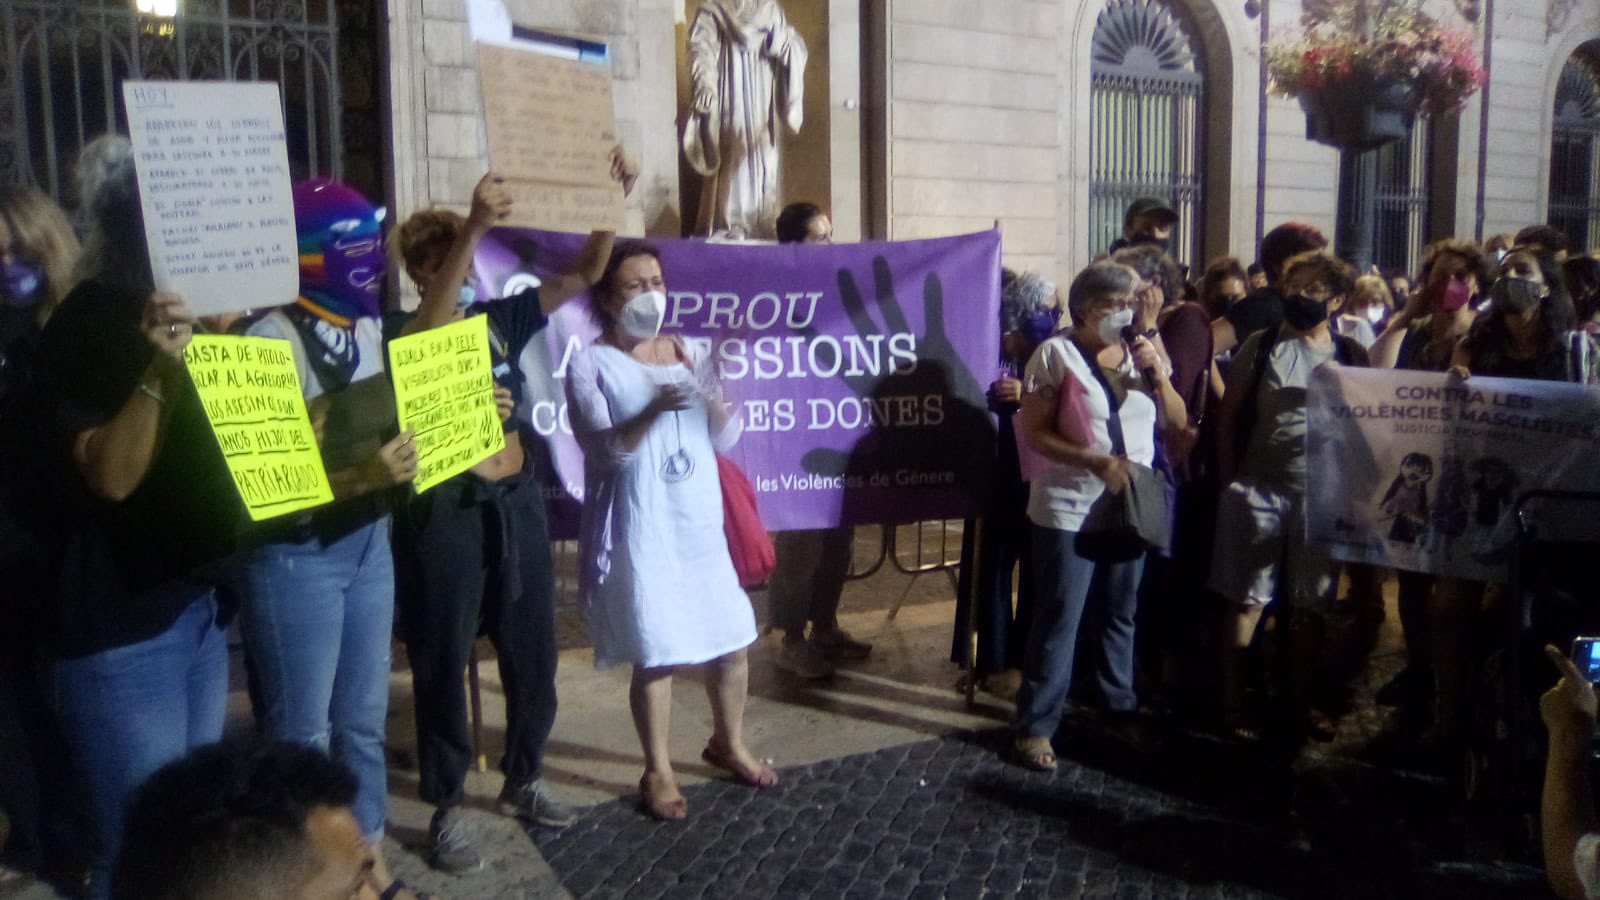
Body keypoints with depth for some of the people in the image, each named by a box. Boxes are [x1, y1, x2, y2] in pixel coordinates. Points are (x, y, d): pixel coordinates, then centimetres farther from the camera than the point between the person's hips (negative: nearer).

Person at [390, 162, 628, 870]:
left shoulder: (501, 318, 6)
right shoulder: (405, 334, -7)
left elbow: (585, 276, 3)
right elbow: (427, 334, -31)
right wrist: (474, 228, -40)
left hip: (516, 501, 5)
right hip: (444, 511, -5)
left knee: (533, 652, 14)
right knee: (442, 662, 6)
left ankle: (523, 782, 33)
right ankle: (447, 808, 20)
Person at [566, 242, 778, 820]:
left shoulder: (690, 353, 9)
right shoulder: (591, 364, -6)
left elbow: (726, 440, 6)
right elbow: (604, 451, -15)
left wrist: (715, 392, -14)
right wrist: (654, 410, -30)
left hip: (702, 522, 5)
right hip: (640, 530, -5)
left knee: (734, 640, 11)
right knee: (655, 655, -1)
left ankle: (728, 744, 34)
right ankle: (658, 771, 19)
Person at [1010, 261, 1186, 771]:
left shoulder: (1141, 353, 7)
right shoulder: (1057, 354, -9)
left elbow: (1176, 419, 5)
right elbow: (1034, 432, -12)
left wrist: (1158, 372, -11)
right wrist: (1095, 461, -22)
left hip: (1131, 504, 5)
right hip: (1070, 507, -5)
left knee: (1120, 612, 16)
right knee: (1059, 617, -3)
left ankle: (1121, 707, 31)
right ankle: (1034, 726, 6)